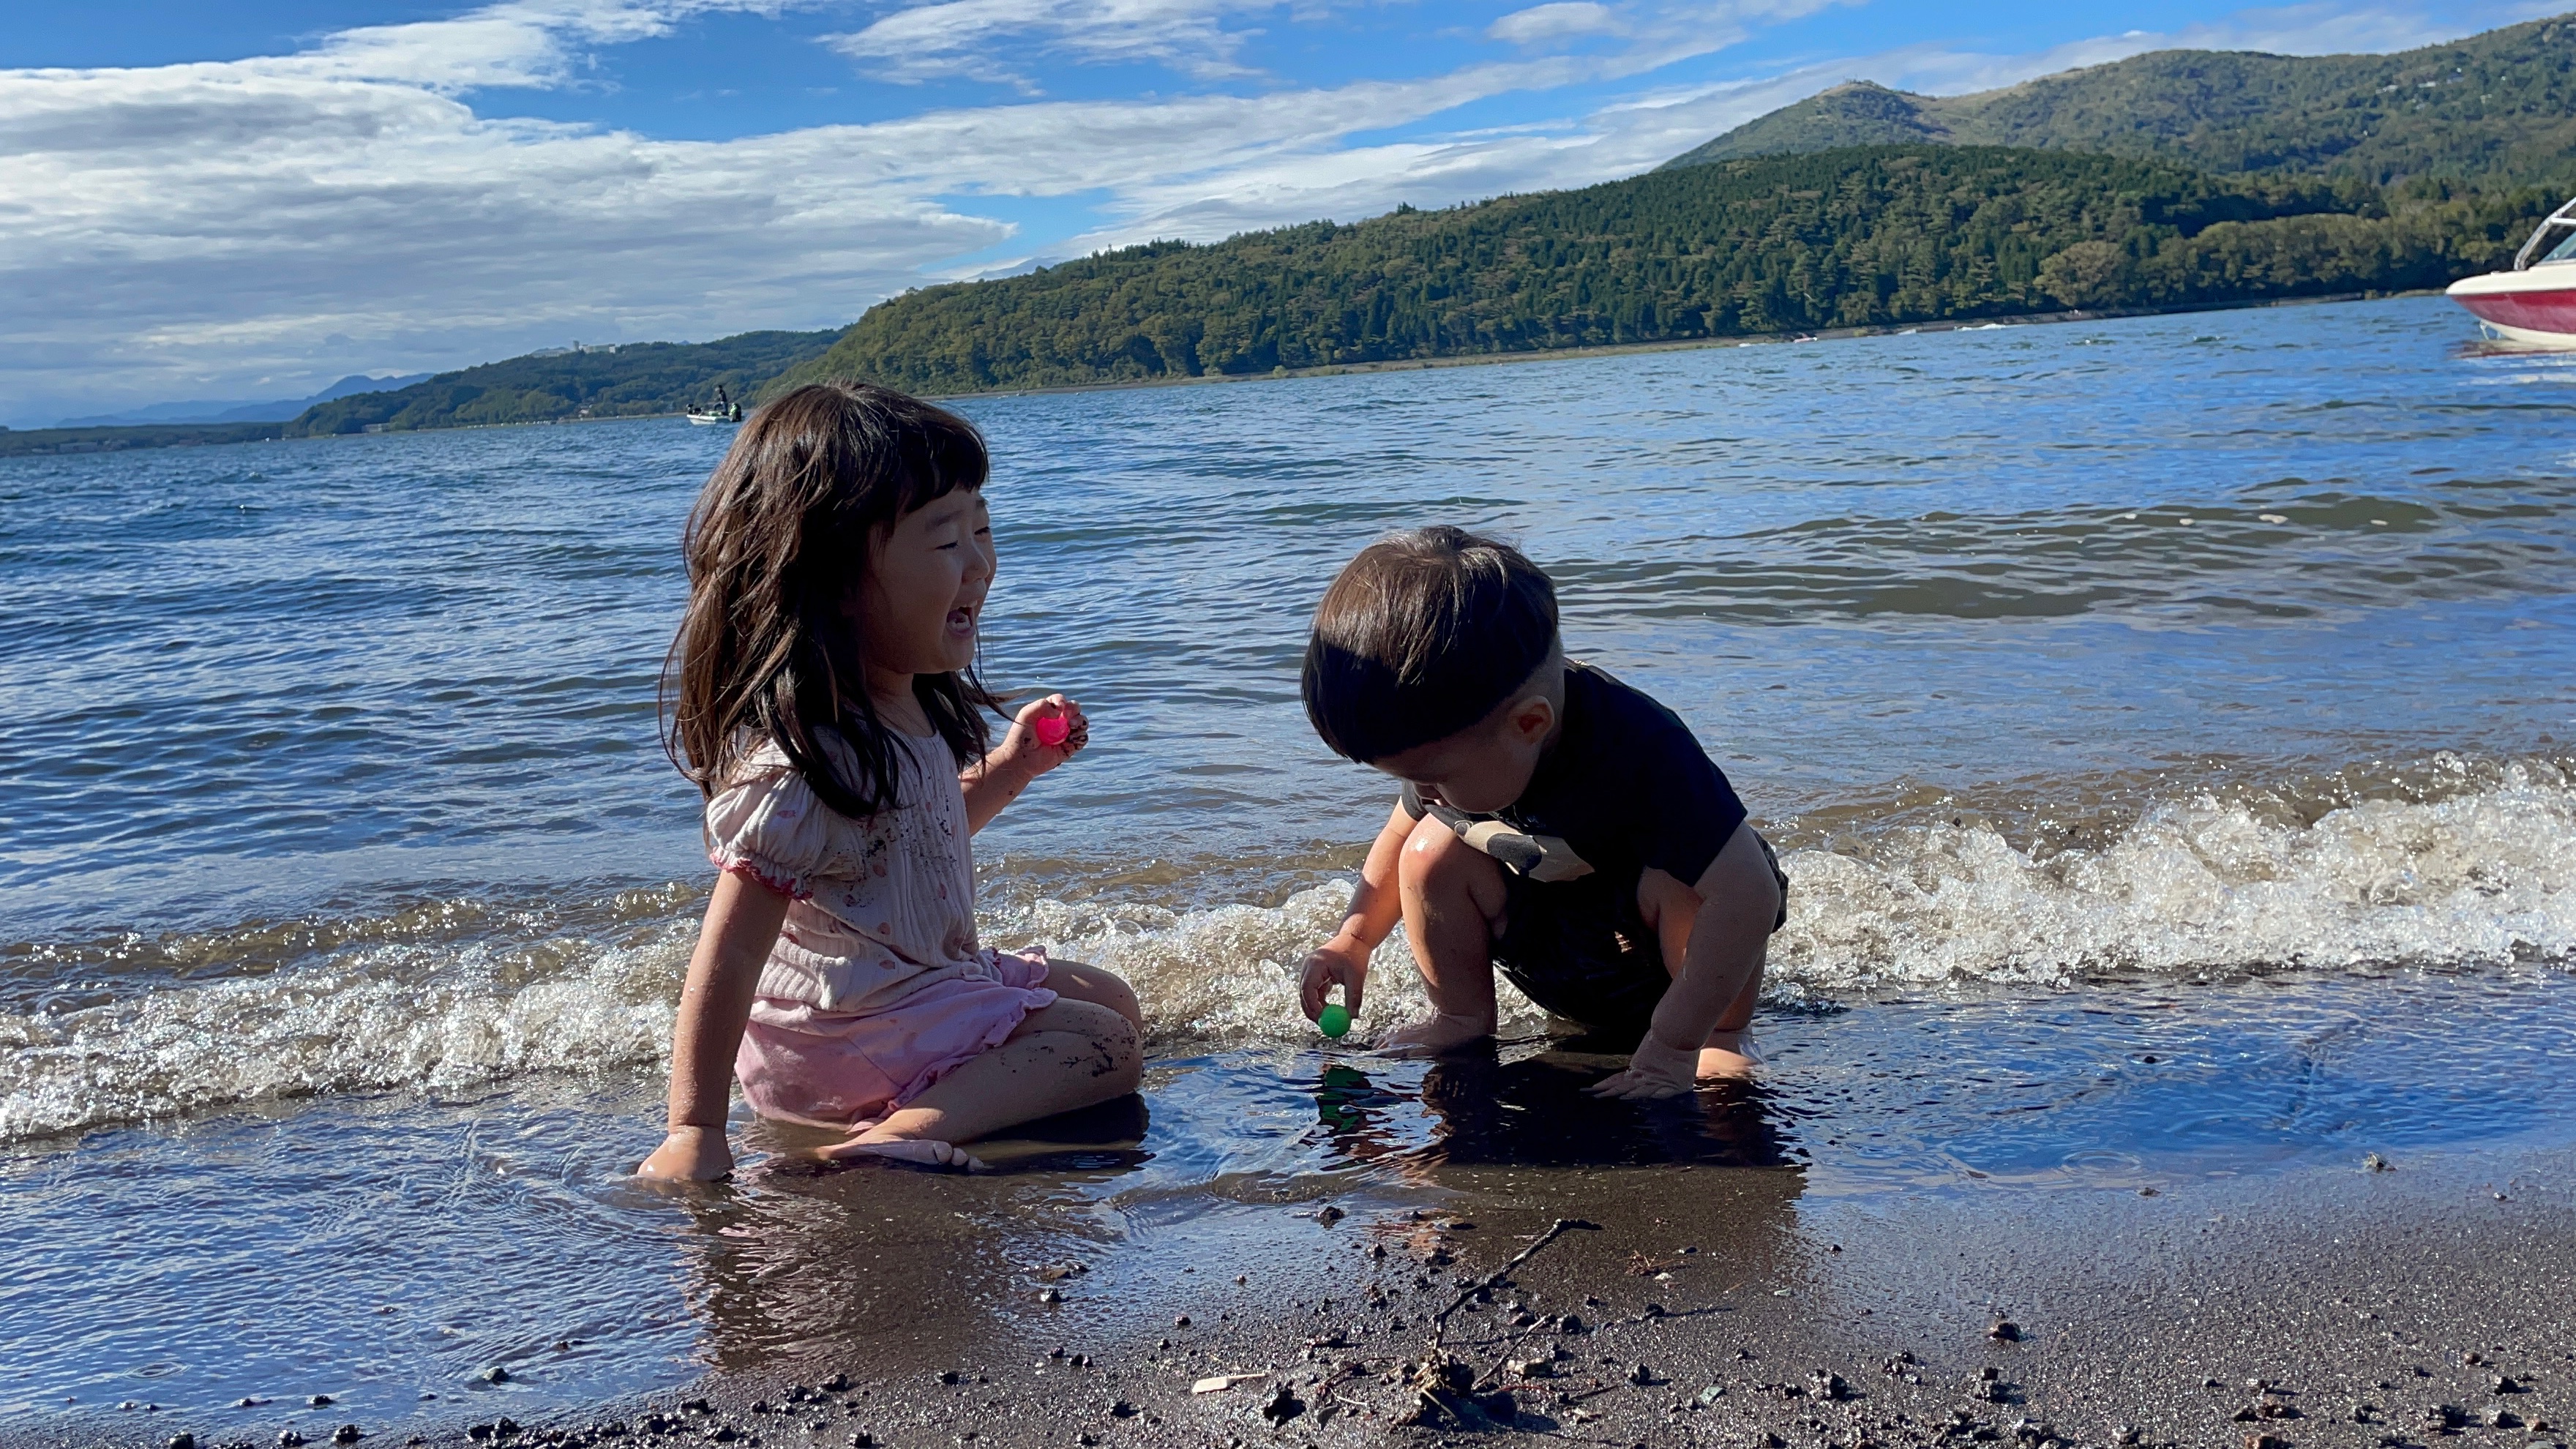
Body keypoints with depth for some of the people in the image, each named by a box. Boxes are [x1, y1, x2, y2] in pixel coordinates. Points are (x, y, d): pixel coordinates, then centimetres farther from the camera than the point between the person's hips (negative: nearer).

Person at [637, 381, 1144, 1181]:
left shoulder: (909, 706, 0)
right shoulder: (795, 766, -31)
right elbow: (727, 960, -30)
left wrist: (1013, 765, 9)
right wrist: (695, 1131, -28)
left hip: (931, 978, 10)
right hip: (848, 1035, -10)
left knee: (1112, 1000, 23)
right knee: (1104, 1046, -12)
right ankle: (899, 1137, -28)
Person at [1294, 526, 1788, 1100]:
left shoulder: (1640, 754, -39)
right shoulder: (1449, 739, -18)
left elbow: (1750, 894, -42)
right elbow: (1403, 832, 3)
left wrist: (1672, 1047, -42)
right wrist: (1352, 939, -7)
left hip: (1663, 947, -5)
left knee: (1671, 884, -37)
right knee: (1434, 850, -17)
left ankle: (1721, 1036, -14)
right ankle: (1462, 1018, 0)